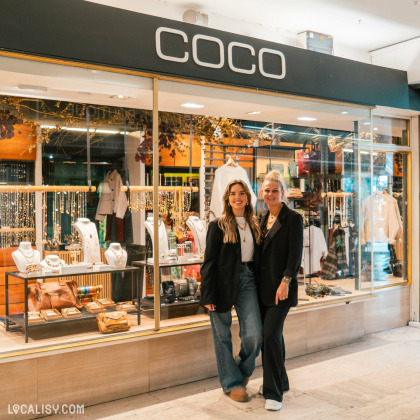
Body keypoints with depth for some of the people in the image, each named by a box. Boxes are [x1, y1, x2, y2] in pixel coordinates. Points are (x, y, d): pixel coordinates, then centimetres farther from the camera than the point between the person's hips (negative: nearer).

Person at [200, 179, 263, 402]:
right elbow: (209, 261, -5)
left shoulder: (254, 225, 12)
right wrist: (207, 295, -11)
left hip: (248, 280, 4)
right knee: (223, 336, 6)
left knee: (254, 335, -6)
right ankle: (232, 383, 24)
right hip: (223, 282, -3)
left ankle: (241, 366, 26)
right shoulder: (218, 225, -3)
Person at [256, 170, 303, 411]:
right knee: (271, 335, 14)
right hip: (263, 286, 7)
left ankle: (274, 393, 1)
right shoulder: (264, 219, 13)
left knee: (271, 335, -11)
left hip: (281, 287, -7)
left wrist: (285, 281, -21)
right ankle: (279, 382, 29)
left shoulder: (293, 219, -8)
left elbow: (295, 255, -12)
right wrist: (257, 281, 13)